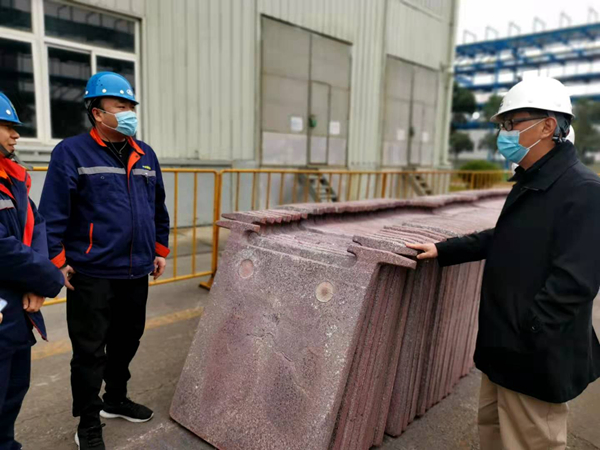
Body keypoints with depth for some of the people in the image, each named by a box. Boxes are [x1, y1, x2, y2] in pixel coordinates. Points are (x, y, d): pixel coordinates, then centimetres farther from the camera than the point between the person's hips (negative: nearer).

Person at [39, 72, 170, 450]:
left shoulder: (145, 154, 9)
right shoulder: (71, 152, -8)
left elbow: (159, 208, 15)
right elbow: (53, 213, -9)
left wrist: (160, 249, 15)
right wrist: (57, 262, -10)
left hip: (136, 272, 6)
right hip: (92, 274, -5)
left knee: (127, 341, 18)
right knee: (90, 350, 6)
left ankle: (116, 399, 40)